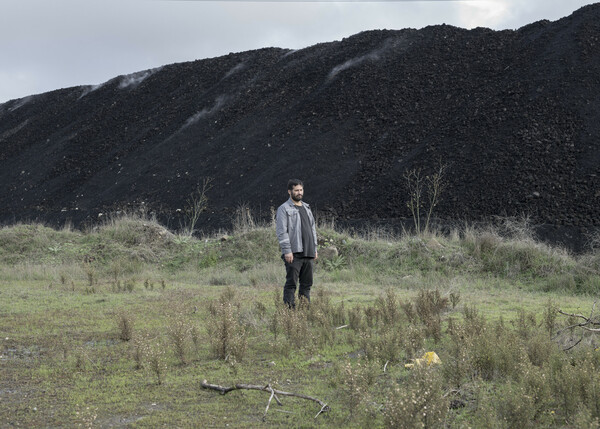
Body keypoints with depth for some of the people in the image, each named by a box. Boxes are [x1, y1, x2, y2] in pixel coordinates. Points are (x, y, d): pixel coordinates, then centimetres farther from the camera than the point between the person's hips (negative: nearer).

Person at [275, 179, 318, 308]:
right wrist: (287, 251, -18)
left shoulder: (306, 208, 20)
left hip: (308, 253, 7)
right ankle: (289, 309, -7)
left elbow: (312, 229, 24)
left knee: (307, 283, 9)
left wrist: (315, 249, 17)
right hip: (293, 253, -7)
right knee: (291, 283, -7)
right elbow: (281, 231, -10)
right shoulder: (284, 209, -3)